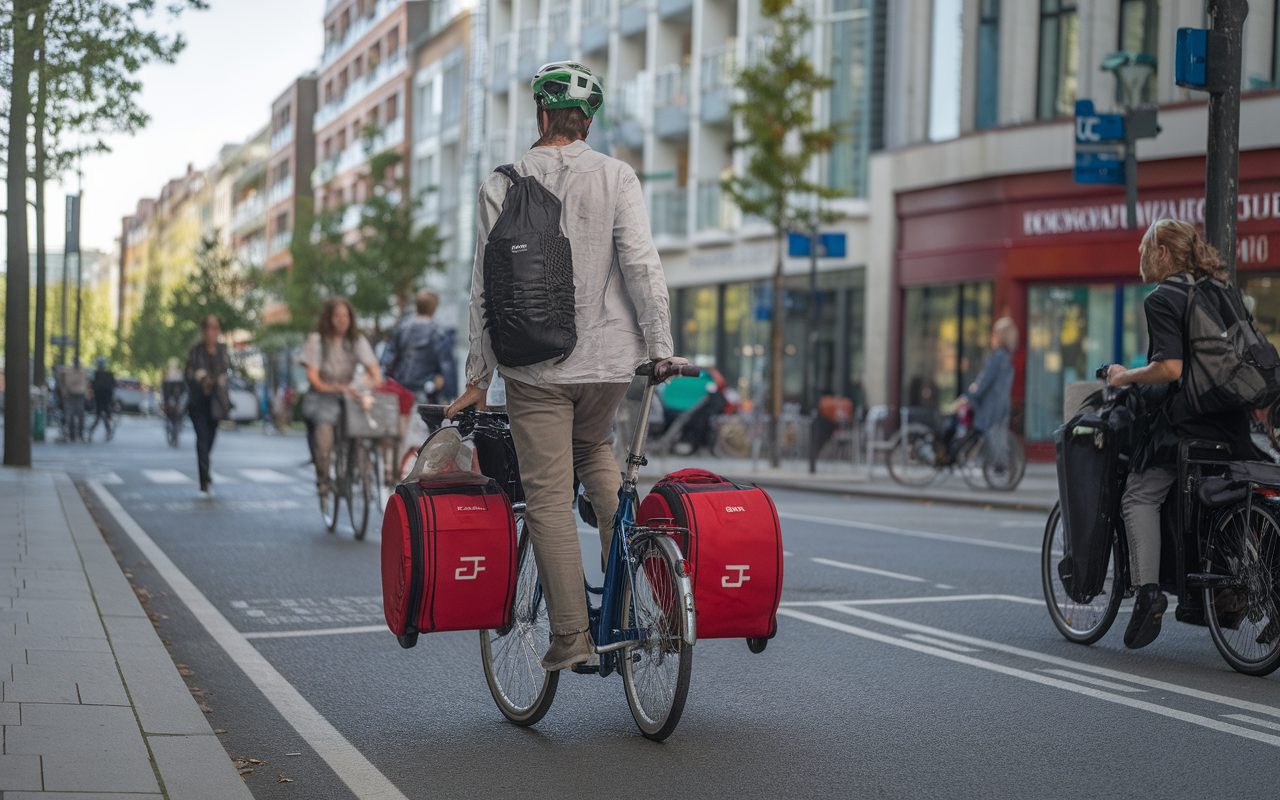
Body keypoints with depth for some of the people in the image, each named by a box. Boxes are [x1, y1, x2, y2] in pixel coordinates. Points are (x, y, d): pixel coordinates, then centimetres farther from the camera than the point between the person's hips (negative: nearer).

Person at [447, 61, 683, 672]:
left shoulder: (500, 186, 0)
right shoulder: (616, 177, 0)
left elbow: (486, 288, 0)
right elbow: (641, 266, -9)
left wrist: (477, 379, 5)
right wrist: (661, 348, -3)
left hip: (534, 362, -2)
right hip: (609, 355, 2)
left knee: (549, 498, 1)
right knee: (595, 451, 29)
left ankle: (570, 633, -2)